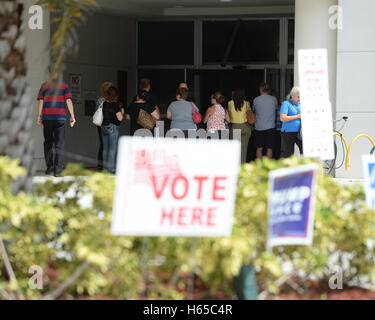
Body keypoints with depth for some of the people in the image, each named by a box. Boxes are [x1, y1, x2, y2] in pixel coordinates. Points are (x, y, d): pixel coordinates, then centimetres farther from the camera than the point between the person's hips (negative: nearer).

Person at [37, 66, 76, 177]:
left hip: (47, 118, 1)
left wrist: (39, 117, 6)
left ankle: (49, 168, 10)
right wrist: (72, 116, -3)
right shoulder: (64, 86, 2)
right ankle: (57, 170, -5)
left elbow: (40, 102, 1)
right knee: (59, 144, 0)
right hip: (60, 118, -1)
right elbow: (68, 101, -5)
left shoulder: (44, 86, 5)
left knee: (48, 143, 13)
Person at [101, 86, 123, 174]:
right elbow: (120, 118, -14)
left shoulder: (104, 104, 6)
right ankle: (110, 168, -5)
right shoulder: (115, 105, -12)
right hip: (113, 127, -6)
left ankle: (105, 168, 13)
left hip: (104, 126, 6)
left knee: (105, 149, 11)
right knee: (112, 149, -3)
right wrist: (121, 111, 6)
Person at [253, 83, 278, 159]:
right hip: (270, 127, 0)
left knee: (259, 148, 5)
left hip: (259, 127, 0)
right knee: (269, 148, 2)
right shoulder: (273, 99, 0)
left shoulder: (256, 100, 1)